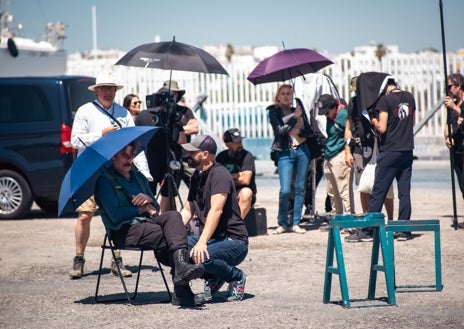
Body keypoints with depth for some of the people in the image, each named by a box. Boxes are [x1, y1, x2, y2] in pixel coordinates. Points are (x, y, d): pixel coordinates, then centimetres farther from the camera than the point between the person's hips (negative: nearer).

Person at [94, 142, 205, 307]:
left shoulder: (139, 177, 25)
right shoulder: (105, 181, 2)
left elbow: (155, 209, 23)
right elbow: (115, 215, -11)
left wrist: (149, 200, 0)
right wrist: (143, 209, -1)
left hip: (147, 223, 6)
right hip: (124, 232, -6)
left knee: (172, 216, -28)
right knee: (167, 236, -29)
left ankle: (181, 266, -46)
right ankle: (181, 291, -33)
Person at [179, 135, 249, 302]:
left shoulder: (219, 174, -15)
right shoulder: (197, 176, 13)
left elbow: (216, 210, -27)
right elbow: (187, 210, 16)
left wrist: (202, 242, -38)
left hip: (233, 240, -8)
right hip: (208, 237, 8)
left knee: (202, 256, -36)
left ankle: (236, 277, -5)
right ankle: (212, 279, 4)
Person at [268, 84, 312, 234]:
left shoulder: (298, 111, 13)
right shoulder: (274, 112, 2)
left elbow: (309, 131, 12)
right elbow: (280, 130, -11)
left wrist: (299, 132, -7)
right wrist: (295, 118, -7)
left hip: (302, 151, 4)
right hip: (285, 153, -4)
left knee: (300, 188, 3)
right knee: (285, 190, -12)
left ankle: (295, 223, 10)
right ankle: (282, 223, 3)